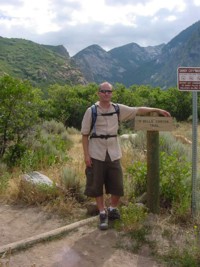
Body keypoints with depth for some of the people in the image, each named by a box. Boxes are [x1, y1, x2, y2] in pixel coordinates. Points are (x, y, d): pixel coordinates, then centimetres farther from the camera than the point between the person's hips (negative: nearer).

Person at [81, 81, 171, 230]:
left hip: (114, 154, 3)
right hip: (96, 155, -2)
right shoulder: (91, 111, -4)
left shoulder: (118, 109, 4)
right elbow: (85, 134, -2)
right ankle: (103, 214, 22)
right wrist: (86, 155, -8)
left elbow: (139, 110, 8)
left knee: (117, 185, 5)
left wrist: (157, 110, 2)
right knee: (97, 186, 6)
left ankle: (113, 209, 29)